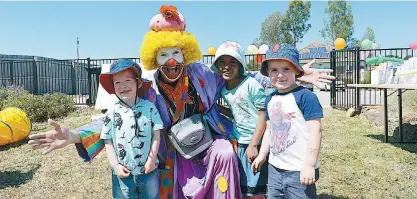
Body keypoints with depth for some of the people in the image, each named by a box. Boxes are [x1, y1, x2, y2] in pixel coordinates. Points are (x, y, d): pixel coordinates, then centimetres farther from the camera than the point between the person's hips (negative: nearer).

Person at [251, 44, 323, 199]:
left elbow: (315, 131, -18)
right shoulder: (270, 99, 7)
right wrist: (262, 155, 16)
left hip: (300, 170, -7)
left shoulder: (305, 97, -16)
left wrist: (309, 164, -19)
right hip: (274, 168, 7)